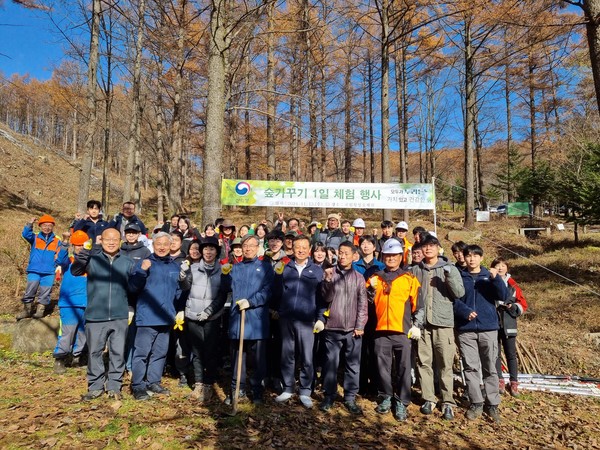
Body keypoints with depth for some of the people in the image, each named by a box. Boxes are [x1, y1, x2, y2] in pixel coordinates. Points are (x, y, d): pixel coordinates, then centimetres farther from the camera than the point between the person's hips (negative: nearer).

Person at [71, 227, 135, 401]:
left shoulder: (128, 262, 6)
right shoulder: (92, 258, 1)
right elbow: (75, 271, -15)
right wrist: (85, 250, -25)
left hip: (120, 316, 1)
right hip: (95, 316, -1)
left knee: (118, 352, 8)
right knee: (94, 352, 9)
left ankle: (114, 386, 21)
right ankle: (95, 386, 24)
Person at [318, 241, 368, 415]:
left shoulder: (358, 277, 4)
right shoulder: (330, 273, 2)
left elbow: (362, 303, 3)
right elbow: (327, 298, -6)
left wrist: (360, 326, -3)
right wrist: (327, 280, -21)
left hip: (353, 329, 1)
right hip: (332, 328, -1)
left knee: (353, 365, 7)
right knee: (331, 363, 6)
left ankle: (350, 398, 19)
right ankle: (329, 396, 19)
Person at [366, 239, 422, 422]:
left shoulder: (409, 278, 4)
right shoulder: (376, 277, 11)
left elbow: (418, 305, 3)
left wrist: (417, 325, -3)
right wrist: (371, 288, -6)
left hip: (403, 330, -2)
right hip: (381, 329, 2)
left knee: (404, 368, 3)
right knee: (383, 366, 10)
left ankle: (401, 402, 15)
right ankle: (386, 398, 25)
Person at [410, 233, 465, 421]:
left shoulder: (449, 268, 4)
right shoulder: (415, 270, 9)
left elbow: (460, 293, -4)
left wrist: (450, 276, -19)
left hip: (443, 323, -2)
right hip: (422, 323, 2)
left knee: (445, 365, 1)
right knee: (424, 363, 7)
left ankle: (448, 402, 11)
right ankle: (428, 399, 19)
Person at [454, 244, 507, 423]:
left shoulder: (489, 276, 7)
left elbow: (503, 296, -5)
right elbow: (453, 300, 0)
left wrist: (496, 278, -21)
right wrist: (465, 312, -18)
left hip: (488, 328, 0)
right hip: (465, 329, 0)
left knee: (490, 368, 7)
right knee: (471, 368, 4)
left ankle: (492, 404, 17)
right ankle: (476, 403, 14)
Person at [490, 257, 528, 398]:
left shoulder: (512, 285, 3)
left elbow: (523, 305, 5)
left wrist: (513, 307, -13)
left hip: (509, 325, 1)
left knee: (511, 354, 8)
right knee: (495, 354, 9)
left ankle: (514, 383, 18)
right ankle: (499, 381, 22)